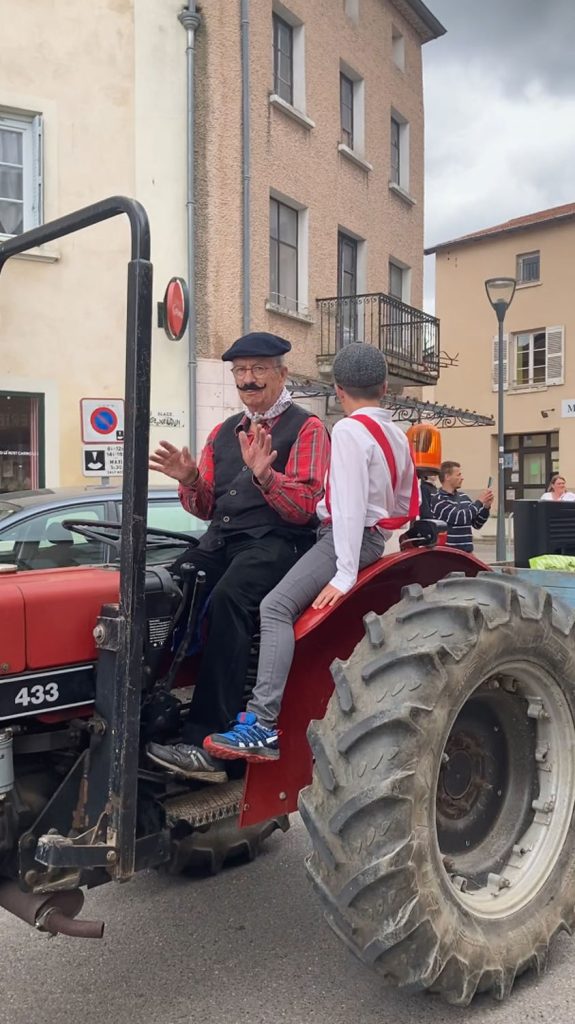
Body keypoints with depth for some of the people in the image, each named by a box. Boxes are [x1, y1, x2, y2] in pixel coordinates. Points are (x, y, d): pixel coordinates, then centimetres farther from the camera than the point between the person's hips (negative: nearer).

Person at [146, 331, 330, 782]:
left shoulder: (306, 428, 3)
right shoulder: (224, 433, 22)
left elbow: (304, 507, -7)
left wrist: (264, 475, -24)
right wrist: (189, 480, 0)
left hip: (276, 543, -6)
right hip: (221, 540, 6)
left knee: (228, 597, -34)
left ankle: (207, 745, -33)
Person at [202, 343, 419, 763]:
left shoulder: (349, 430, -9)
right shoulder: (396, 434, 17)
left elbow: (349, 505, -19)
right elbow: (409, 504, 23)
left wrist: (345, 575, -22)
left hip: (348, 537, -10)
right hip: (374, 537, 10)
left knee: (276, 607, -21)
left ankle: (263, 725, -32)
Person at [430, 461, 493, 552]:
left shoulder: (464, 497, 11)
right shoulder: (438, 500, -9)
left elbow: (477, 524, 16)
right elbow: (459, 518, -19)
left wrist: (486, 507, 0)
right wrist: (479, 502, -10)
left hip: (467, 552, 6)